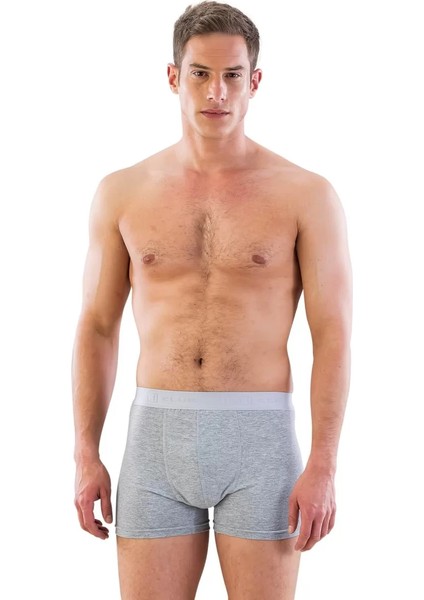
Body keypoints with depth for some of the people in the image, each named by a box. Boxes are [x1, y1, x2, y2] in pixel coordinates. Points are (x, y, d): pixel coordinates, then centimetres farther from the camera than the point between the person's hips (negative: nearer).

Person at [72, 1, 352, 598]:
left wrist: (323, 465, -12)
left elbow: (333, 335, -4)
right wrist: (86, 456, 3)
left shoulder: (306, 195, -3)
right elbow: (97, 328, 9)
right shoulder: (122, 192, 5)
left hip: (260, 439, -2)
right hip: (157, 437, 2)